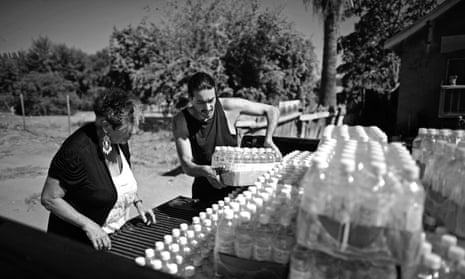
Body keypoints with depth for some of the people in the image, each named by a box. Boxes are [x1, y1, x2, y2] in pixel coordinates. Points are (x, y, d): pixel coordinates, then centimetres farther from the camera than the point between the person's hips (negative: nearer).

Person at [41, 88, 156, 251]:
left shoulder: (120, 141, -6)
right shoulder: (77, 151, -29)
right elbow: (49, 199, -20)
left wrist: (138, 203, -2)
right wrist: (88, 225, -27)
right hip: (79, 243, -6)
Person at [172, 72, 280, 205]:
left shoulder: (228, 106, -12)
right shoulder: (181, 121, -13)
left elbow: (272, 111, -3)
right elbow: (186, 165, -20)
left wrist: (268, 140, -16)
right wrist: (203, 171, -41)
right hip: (205, 190, 1)